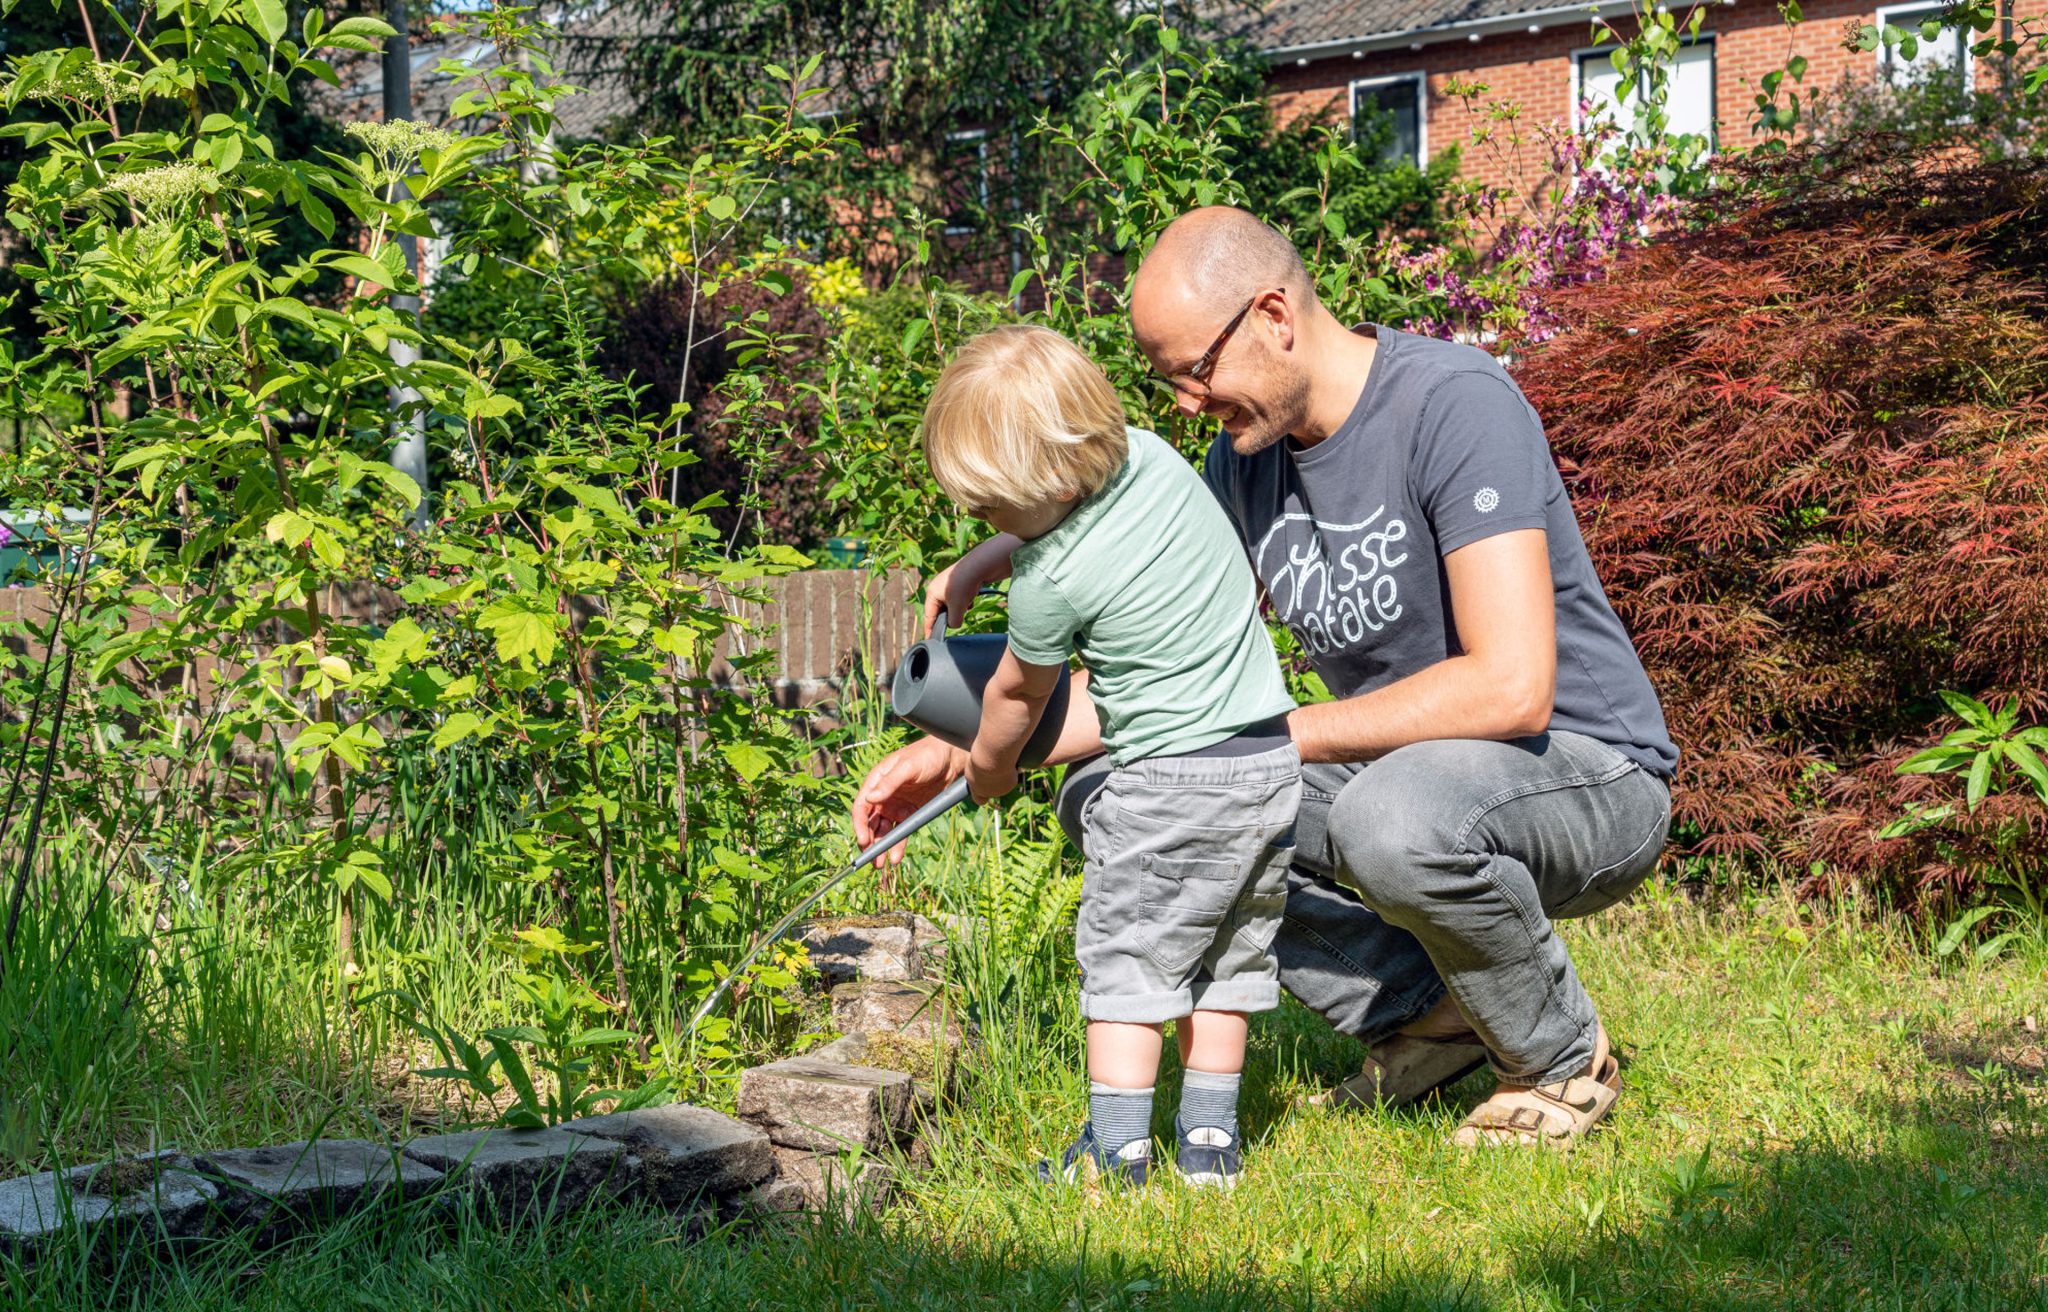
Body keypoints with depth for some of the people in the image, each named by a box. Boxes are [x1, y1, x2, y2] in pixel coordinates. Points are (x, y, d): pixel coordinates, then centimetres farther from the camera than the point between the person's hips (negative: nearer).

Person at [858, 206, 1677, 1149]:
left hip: (1591, 777, -7)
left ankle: (1564, 1057, -10)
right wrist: (959, 751, -2)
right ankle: (1418, 1009, -2)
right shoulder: (1246, 451, 1)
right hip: (1398, 768, 8)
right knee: (1107, 794, -5)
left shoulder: (1456, 403, -22)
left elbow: (1511, 688, -31)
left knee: (1394, 815, -41)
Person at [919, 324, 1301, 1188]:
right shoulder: (1147, 453, 0)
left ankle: (1117, 1149, 6)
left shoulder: (1051, 583, -18)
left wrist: (987, 765, 21)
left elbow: (1017, 696, 3)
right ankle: (1210, 1141, 21)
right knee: (1227, 956, 16)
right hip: (1273, 762, 8)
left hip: (1172, 781, -8)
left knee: (1125, 957, 5)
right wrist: (976, 565, 19)